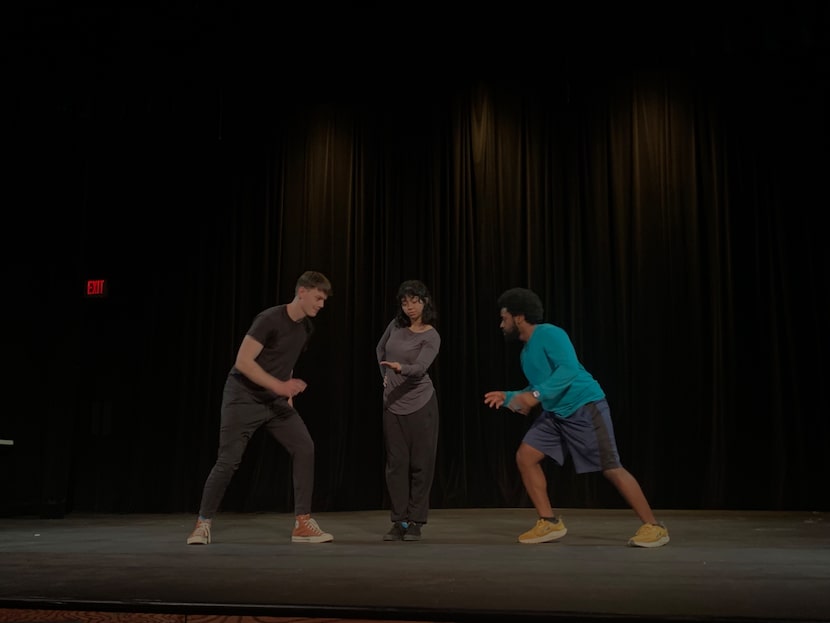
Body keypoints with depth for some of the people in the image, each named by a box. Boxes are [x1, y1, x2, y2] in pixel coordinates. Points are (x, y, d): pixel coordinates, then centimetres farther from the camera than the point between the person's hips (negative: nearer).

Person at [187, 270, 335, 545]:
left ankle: (302, 524, -1)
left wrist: (288, 394, 11)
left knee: (304, 447, -7)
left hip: (275, 400, 7)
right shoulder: (269, 319, -21)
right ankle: (203, 523, 14)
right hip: (243, 397, -7)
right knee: (229, 460, -7)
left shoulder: (306, 327, 4)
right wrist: (280, 386, -31)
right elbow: (243, 361, -26)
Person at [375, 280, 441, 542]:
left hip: (421, 404, -4)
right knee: (396, 464, 4)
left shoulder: (431, 336, -11)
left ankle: (415, 522, 9)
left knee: (420, 463, 0)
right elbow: (380, 349, 23)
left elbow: (420, 368, -27)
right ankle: (399, 522, 10)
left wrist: (400, 368, -46)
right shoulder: (396, 324, 3)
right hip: (392, 404, 4)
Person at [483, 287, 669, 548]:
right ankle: (549, 523, 5)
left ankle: (654, 527, 3)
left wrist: (536, 395, -30)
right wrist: (508, 397, 11)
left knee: (611, 468, -9)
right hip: (555, 412, 9)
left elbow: (569, 369, -27)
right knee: (525, 456, -2)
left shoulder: (549, 333, -14)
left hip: (585, 406, -9)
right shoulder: (526, 352, 14)